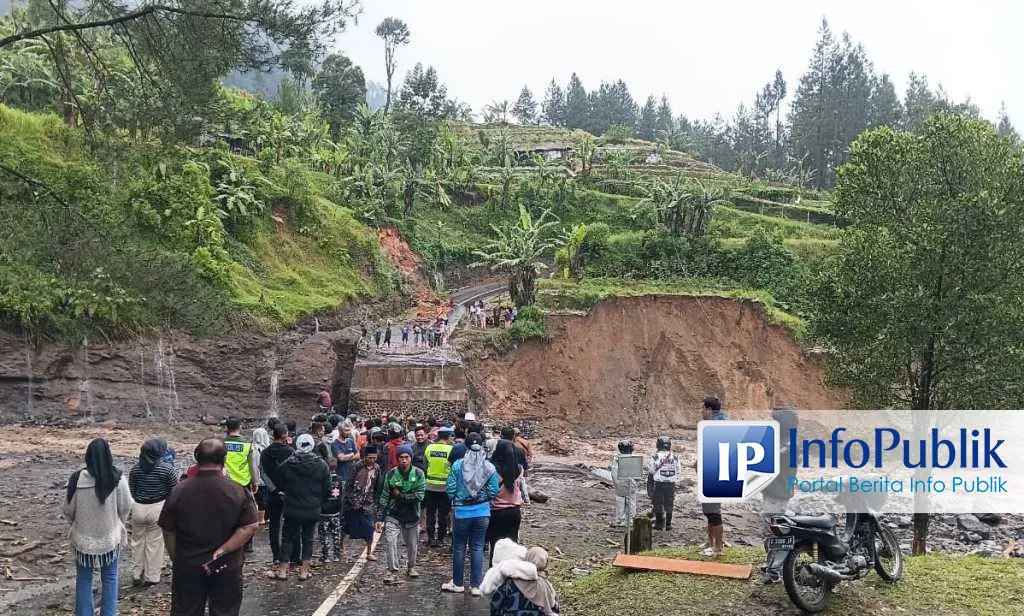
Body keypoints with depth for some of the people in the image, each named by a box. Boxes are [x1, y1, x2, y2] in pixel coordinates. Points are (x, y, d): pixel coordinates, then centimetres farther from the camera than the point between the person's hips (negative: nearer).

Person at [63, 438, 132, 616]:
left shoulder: (77, 479, -17)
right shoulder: (118, 479, -17)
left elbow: (68, 510, -4)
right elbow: (126, 508, -5)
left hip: (83, 539, 0)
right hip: (110, 538, 0)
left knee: (83, 580, 16)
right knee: (109, 578, 16)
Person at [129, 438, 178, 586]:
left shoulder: (135, 469, -2)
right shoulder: (167, 469, -11)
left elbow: (131, 491, 4)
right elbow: (174, 491, -4)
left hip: (138, 508, 3)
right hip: (158, 508, -3)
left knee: (137, 541, 17)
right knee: (154, 542, 8)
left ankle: (136, 575, 25)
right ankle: (151, 577, 16)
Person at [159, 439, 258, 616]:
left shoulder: (178, 491, -5)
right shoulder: (238, 491, -9)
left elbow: (168, 531, 1)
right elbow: (250, 527, -15)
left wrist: (176, 559, 13)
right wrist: (223, 551, -13)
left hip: (187, 566, 1)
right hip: (227, 567, -1)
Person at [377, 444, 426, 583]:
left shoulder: (418, 474, -7)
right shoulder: (391, 474, -4)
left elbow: (419, 496, -13)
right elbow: (384, 497, -1)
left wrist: (400, 496, -12)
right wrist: (380, 518, -3)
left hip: (412, 515, 1)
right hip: (393, 515, 0)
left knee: (412, 544, 13)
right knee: (390, 540, -18)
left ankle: (411, 567, 37)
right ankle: (393, 572, -11)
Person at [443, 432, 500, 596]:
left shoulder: (457, 465, -12)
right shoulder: (489, 468, -7)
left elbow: (450, 489, -9)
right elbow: (493, 492, -5)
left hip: (461, 511, -1)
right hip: (482, 512, 2)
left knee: (459, 547, 12)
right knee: (477, 548, 9)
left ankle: (458, 583, 23)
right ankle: (476, 586, 12)